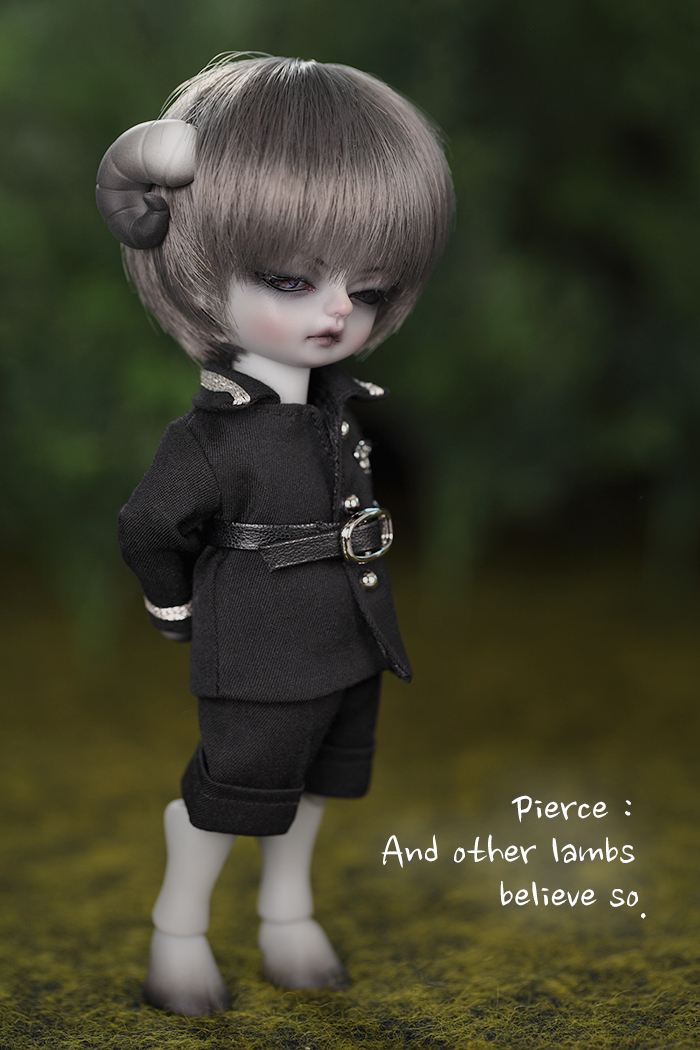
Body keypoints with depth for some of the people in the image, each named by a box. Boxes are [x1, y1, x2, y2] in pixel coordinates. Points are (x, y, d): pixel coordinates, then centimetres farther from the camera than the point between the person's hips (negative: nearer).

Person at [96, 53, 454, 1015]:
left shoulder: (343, 404, -3)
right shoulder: (214, 437, -25)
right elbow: (150, 530, -15)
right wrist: (180, 609, 0)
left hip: (350, 647, 7)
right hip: (261, 663, -7)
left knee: (313, 784, 20)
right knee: (231, 788, 8)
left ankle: (287, 911, 40)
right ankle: (178, 930, 29)